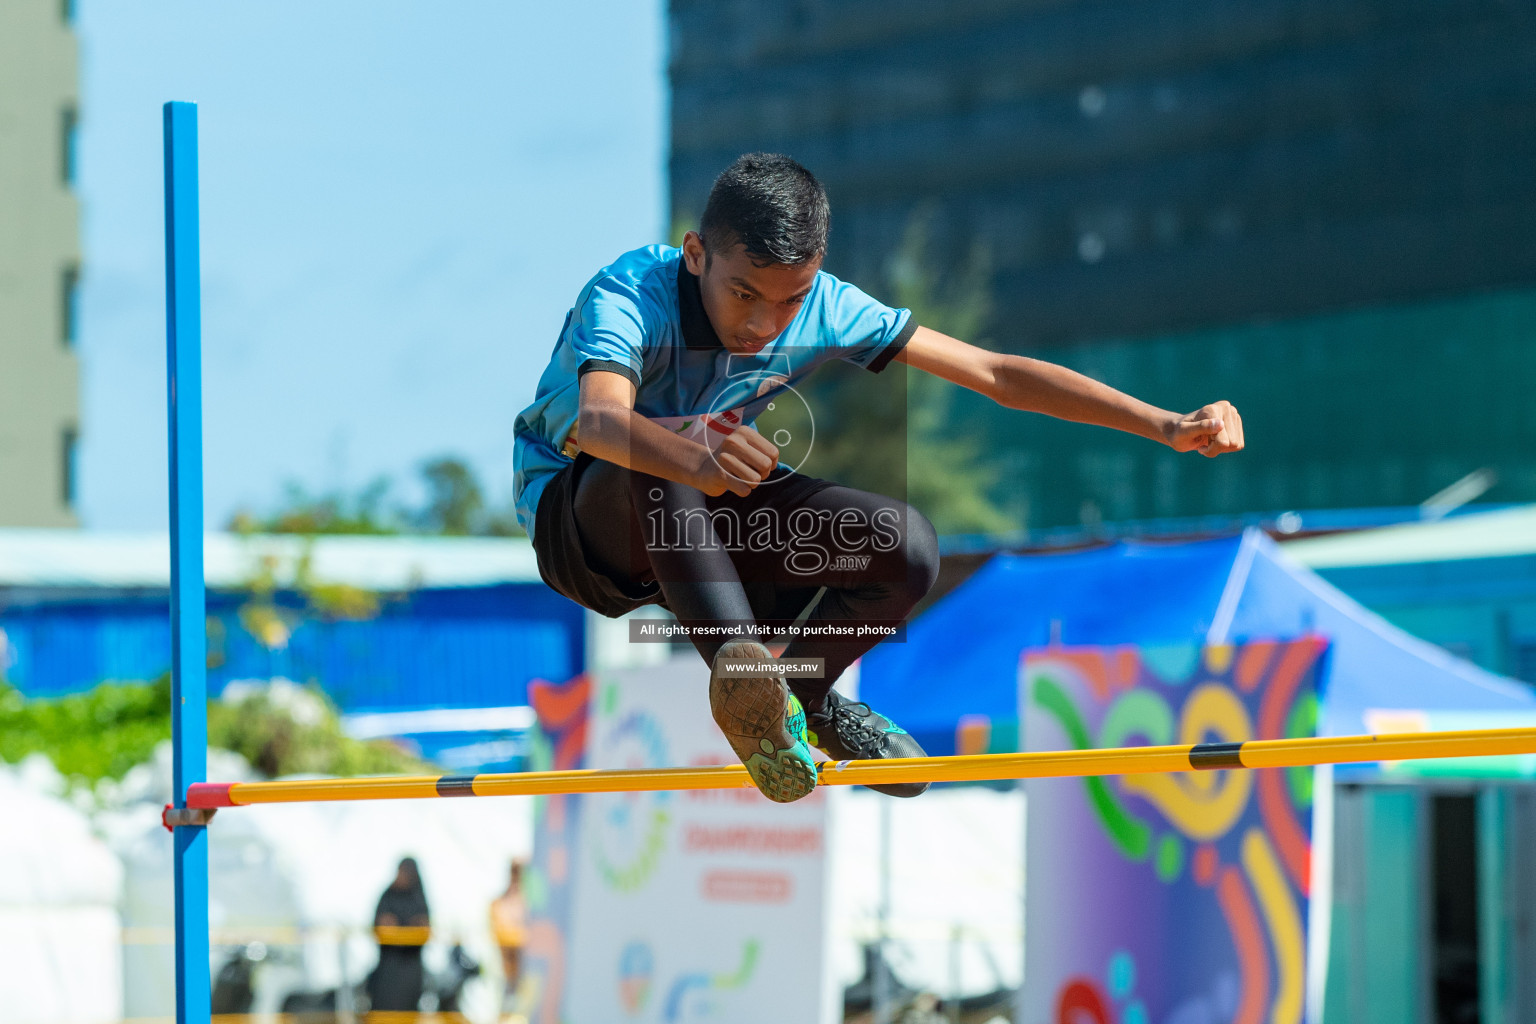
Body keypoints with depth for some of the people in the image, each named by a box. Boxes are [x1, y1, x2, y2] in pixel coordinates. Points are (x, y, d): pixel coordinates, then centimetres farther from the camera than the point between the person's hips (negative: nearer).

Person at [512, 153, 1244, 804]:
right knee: (651, 460, -40)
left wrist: (1166, 425, -21)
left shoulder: (824, 309, -15)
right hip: (580, 519, -5)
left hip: (708, 526, 5)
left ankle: (798, 696, 7)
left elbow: (994, 373, -14)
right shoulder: (628, 297, -28)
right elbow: (599, 420, -50)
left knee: (906, 545, -19)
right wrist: (697, 460, -72)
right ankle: (737, 666, -44)